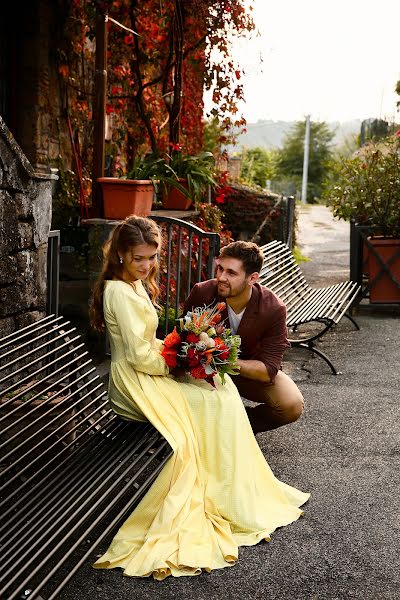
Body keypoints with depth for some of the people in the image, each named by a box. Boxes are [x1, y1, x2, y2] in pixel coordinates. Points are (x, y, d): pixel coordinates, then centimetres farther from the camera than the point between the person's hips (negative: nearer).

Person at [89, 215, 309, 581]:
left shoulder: (136, 285, 12)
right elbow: (139, 355, -22)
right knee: (216, 401, -16)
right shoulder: (119, 293, -19)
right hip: (135, 385, -10)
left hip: (149, 372, 10)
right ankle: (231, 499, -5)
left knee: (223, 386, -3)